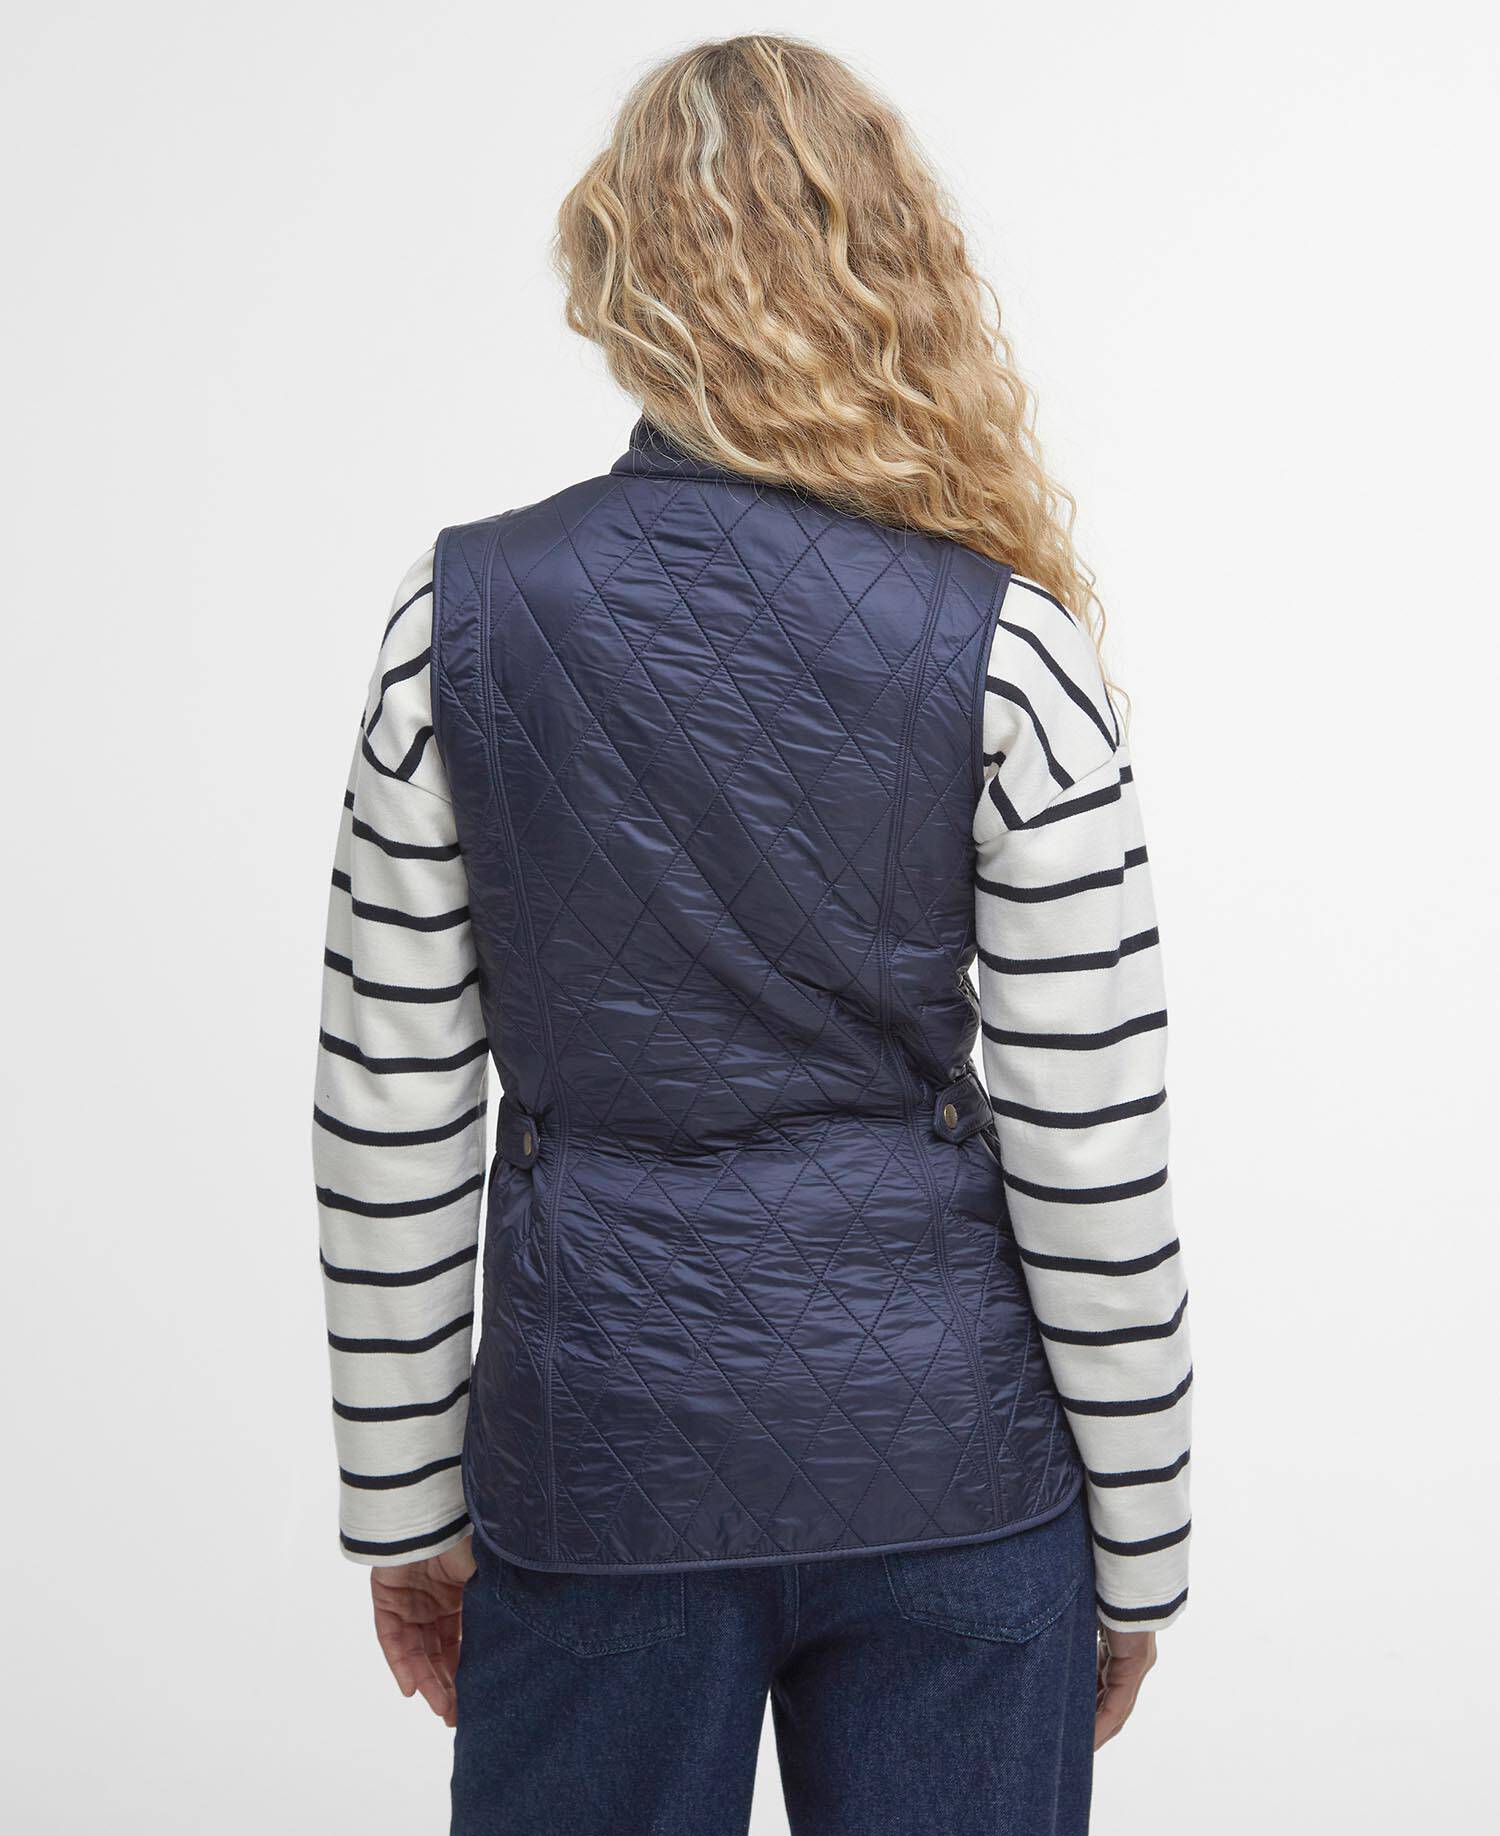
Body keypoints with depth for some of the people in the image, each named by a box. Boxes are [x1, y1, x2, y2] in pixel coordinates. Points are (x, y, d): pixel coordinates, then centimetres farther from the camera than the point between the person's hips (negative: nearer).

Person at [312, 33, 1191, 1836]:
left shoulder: (456, 617, -6)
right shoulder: (1002, 648, -10)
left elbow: (389, 1125, -3)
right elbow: (1091, 1159, -9)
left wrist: (405, 1501, 9)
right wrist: (1138, 1545, 4)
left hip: (595, 1453, 1)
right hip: (946, 1459, -1)